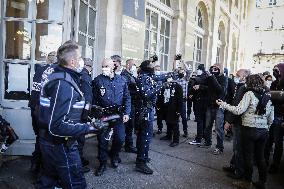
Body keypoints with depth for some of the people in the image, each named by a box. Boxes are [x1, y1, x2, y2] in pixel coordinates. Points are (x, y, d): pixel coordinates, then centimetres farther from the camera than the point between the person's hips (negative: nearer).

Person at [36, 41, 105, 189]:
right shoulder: (64, 84, -25)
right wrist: (88, 128, -24)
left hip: (48, 140, 10)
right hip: (60, 144, -10)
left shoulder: (55, 75, 6)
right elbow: (58, 126, -30)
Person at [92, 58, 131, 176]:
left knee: (120, 138, 1)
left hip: (118, 114, 1)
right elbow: (93, 100, -2)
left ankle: (114, 155, 32)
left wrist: (126, 113, -3)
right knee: (102, 139, 4)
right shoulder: (97, 80, -3)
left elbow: (127, 98, 5)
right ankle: (102, 163, 24)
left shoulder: (122, 80, 2)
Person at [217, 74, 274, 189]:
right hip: (263, 131, 6)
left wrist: (223, 104, -10)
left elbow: (238, 111, -18)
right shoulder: (268, 96, 8)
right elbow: (271, 119, 10)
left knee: (248, 156, 6)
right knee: (260, 157, 16)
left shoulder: (250, 94, -10)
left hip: (249, 129, -6)